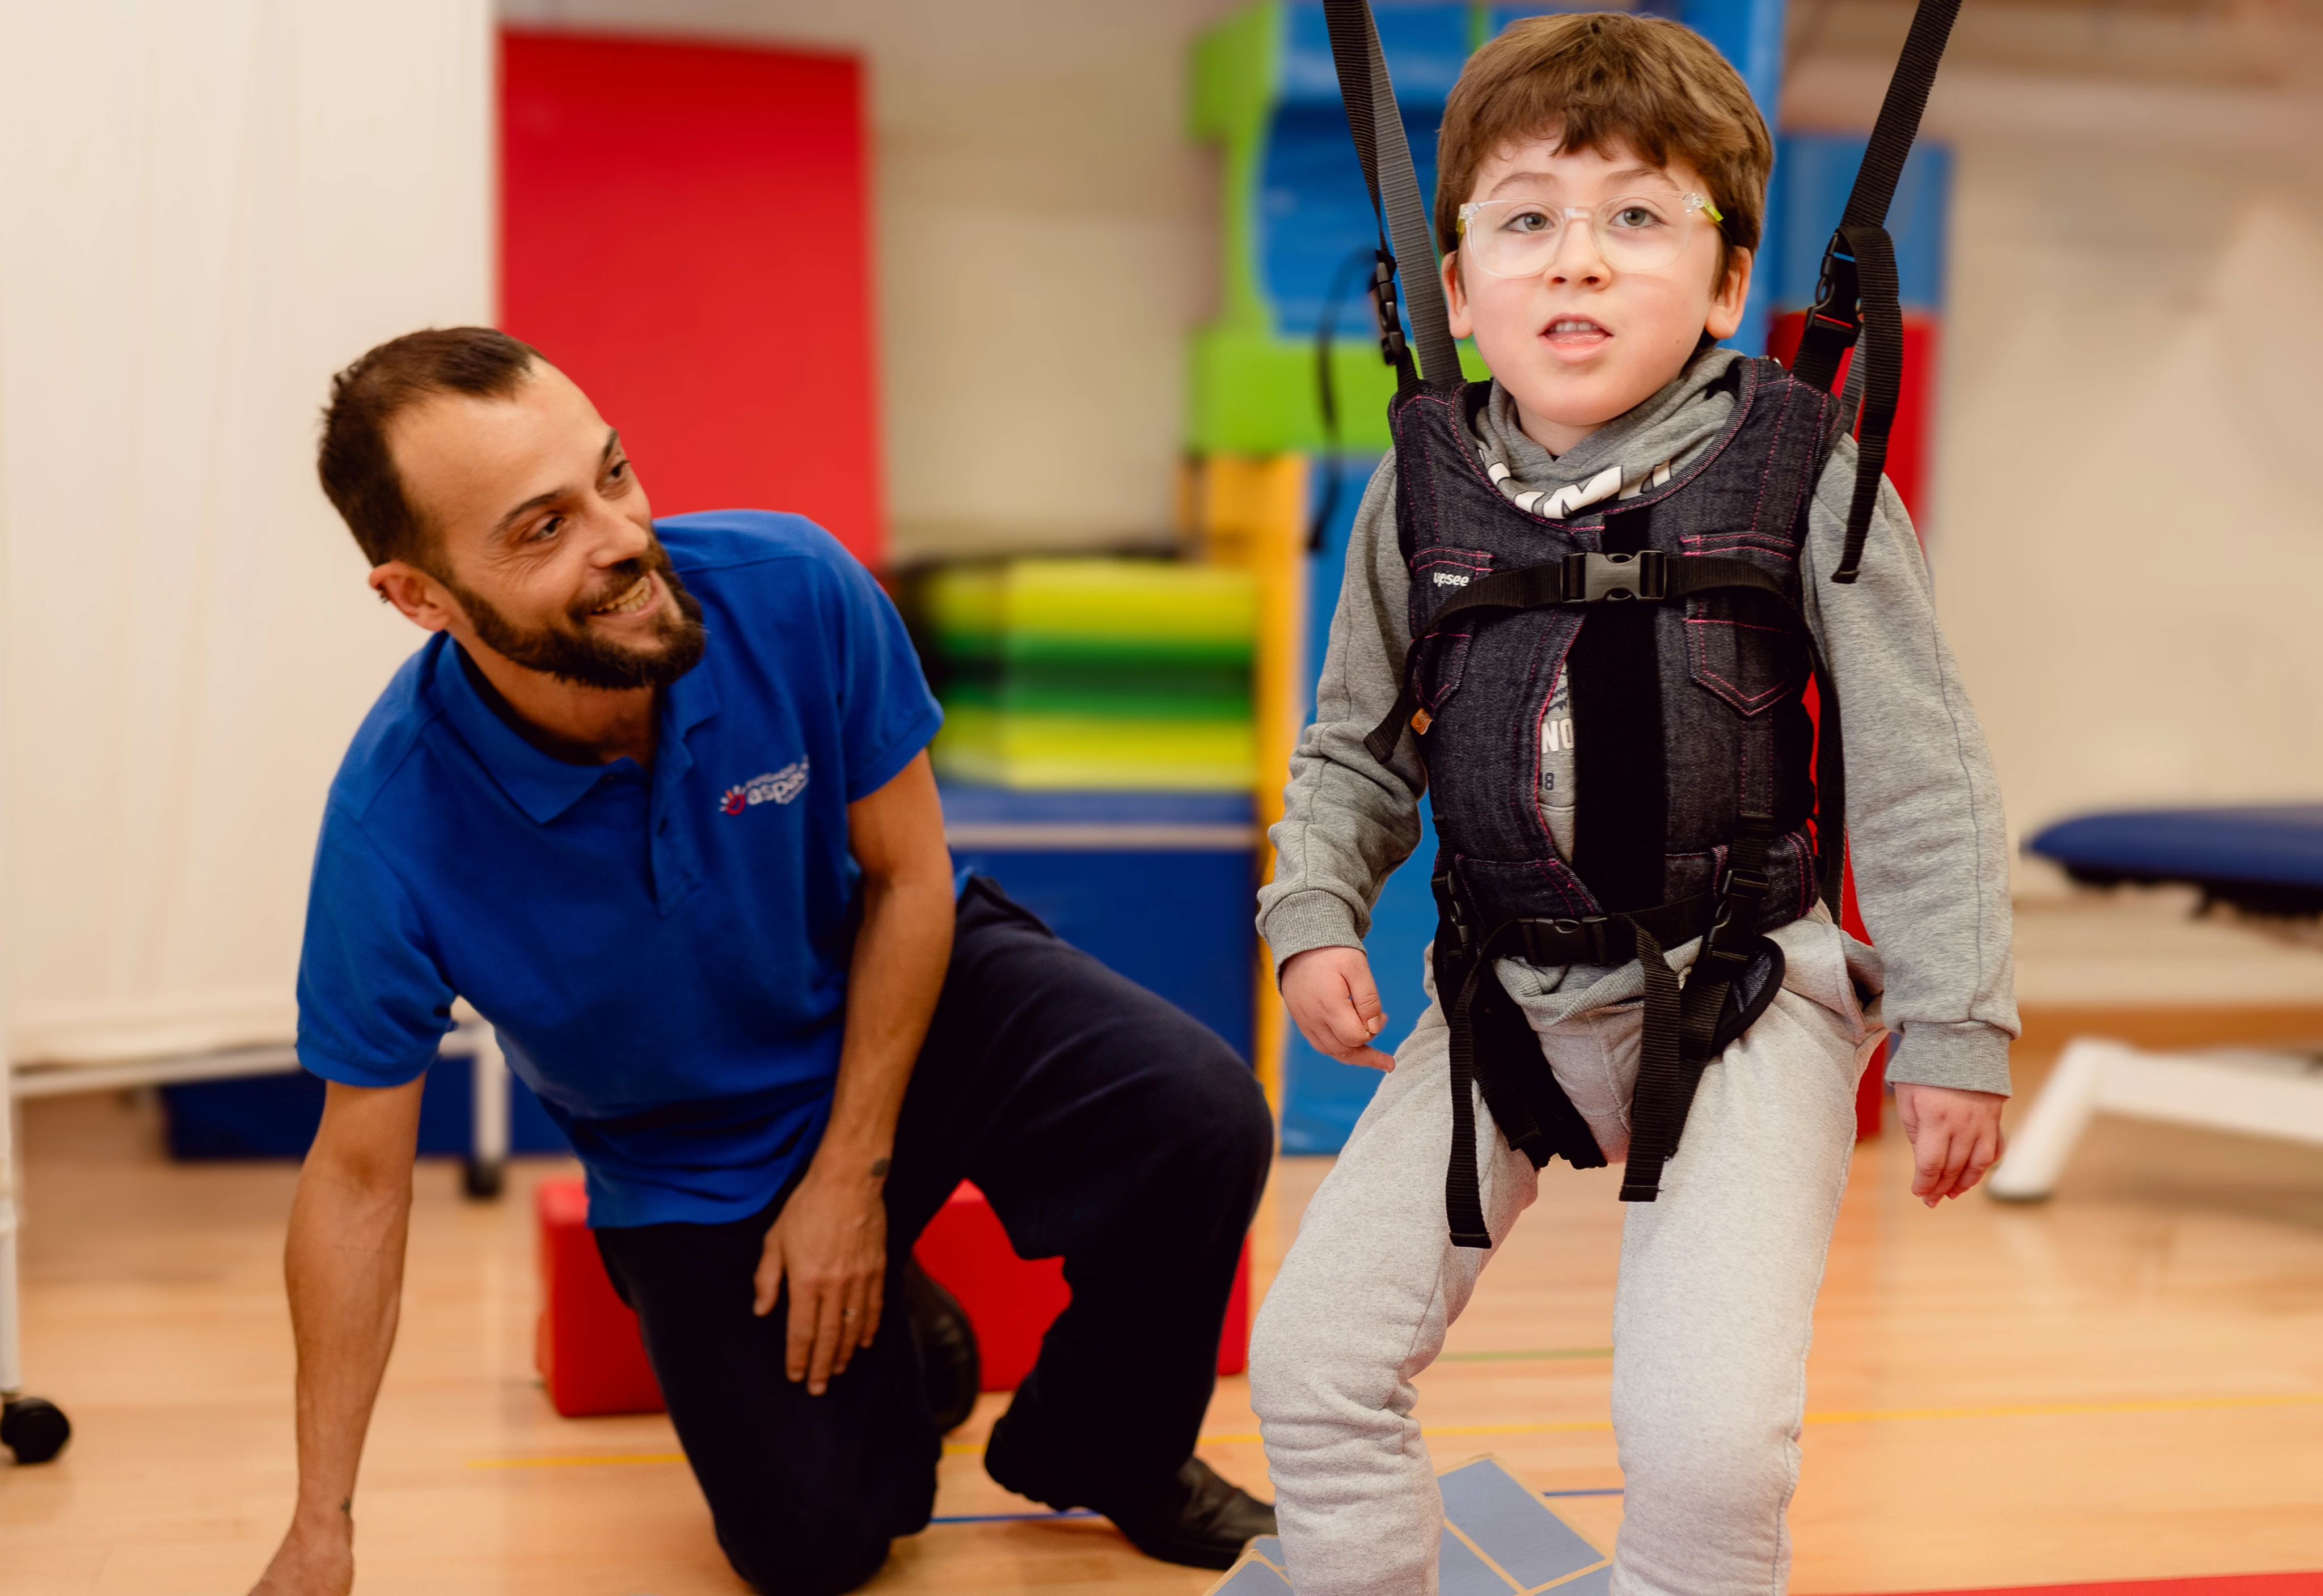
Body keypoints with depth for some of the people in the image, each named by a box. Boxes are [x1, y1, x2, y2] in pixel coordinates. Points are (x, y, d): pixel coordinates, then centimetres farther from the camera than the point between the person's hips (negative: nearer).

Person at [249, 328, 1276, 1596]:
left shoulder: (792, 590, -28)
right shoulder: (393, 824, -29)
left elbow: (907, 874, -11)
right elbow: (358, 1172, -18)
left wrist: (851, 1172, -12)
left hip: (908, 995, 1)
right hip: (688, 1158, -1)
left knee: (1199, 1119, -24)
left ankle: (1103, 1451, 6)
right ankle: (879, 1343, 26)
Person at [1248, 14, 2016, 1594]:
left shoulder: (1801, 477, -9)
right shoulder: (1423, 494, 0)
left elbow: (1920, 777, -5)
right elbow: (1357, 747, 13)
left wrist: (1954, 1030, -6)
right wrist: (1315, 915, -3)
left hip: (1742, 1000, -3)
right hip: (1506, 1002, 4)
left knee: (1707, 1435, -15)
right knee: (1312, 1362, 2)